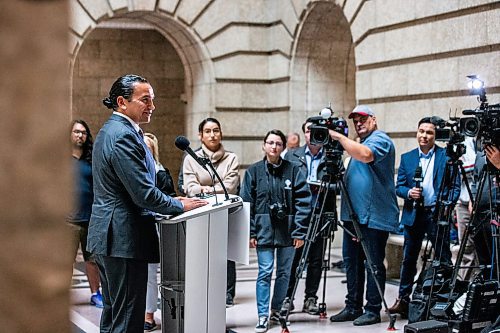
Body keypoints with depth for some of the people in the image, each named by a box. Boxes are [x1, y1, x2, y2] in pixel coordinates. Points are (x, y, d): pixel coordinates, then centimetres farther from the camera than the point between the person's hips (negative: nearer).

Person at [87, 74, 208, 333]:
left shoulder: (110, 130, 15)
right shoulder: (124, 135, -18)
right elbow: (144, 193, -21)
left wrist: (171, 202, 15)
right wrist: (181, 206, -7)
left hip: (107, 235, 11)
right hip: (125, 237, -11)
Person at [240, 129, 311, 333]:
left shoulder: (293, 170, 0)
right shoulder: (254, 171, 3)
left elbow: (303, 202, -2)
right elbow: (247, 204, 4)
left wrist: (299, 232, -8)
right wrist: (250, 232, -2)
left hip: (287, 230, 1)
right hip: (264, 230, -1)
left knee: (284, 272, 10)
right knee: (265, 272, -5)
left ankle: (277, 309, 25)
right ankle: (263, 316, -1)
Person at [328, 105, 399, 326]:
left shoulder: (380, 139, -7)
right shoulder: (358, 144, 22)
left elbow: (365, 155, -29)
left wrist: (338, 137, -23)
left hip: (374, 217, -9)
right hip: (353, 215, 9)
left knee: (373, 264, -2)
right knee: (352, 262, 11)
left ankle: (373, 310, 3)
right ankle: (353, 307, 18)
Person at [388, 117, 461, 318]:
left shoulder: (446, 156, 1)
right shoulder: (407, 158, 10)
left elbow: (455, 186, -1)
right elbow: (399, 187, 9)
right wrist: (408, 192, -13)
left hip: (437, 214, -3)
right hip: (413, 215, 3)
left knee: (444, 259, 0)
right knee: (408, 259, 7)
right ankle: (403, 299, 13)